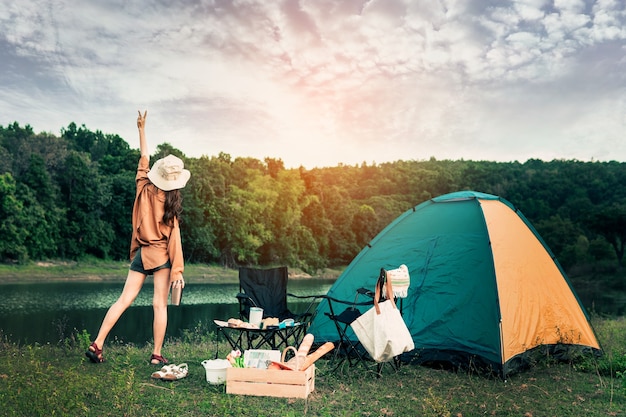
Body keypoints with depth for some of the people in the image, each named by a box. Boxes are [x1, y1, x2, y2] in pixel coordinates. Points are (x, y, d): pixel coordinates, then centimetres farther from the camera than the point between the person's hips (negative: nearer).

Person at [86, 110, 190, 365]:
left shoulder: (144, 188, 1)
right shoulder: (170, 202, -10)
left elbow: (144, 158, 15)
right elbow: (173, 238, -12)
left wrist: (141, 128, 24)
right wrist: (177, 270, -11)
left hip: (140, 253, 5)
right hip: (161, 255, -5)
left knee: (125, 299, 7)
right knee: (160, 305, 1)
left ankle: (96, 344, 4)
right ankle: (157, 355, 5)